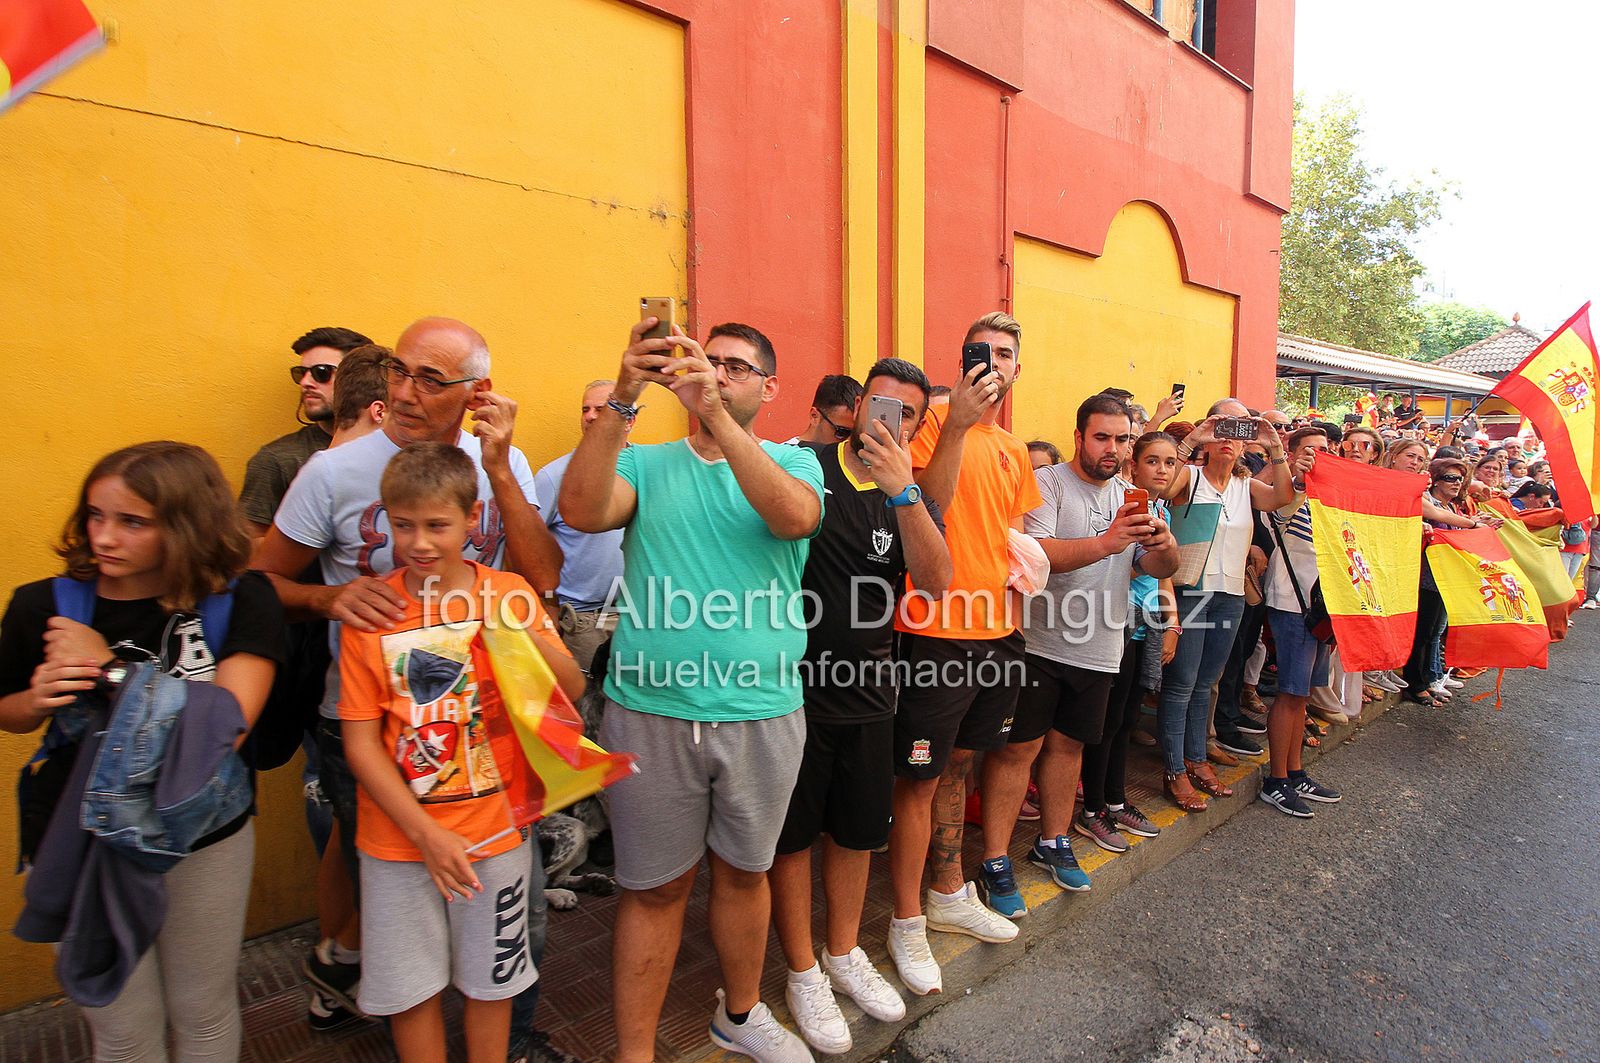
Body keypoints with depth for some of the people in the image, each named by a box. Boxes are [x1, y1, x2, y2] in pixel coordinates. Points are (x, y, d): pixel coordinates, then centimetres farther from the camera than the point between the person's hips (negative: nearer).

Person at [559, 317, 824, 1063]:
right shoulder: (647, 464, 3)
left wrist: (717, 414, -28)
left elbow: (794, 515, -21)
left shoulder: (794, 461, 3)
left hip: (763, 716, 1)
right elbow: (583, 510, -17)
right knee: (654, 888, 12)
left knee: (743, 873, 20)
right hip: (651, 715, -1)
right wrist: (623, 400, -24)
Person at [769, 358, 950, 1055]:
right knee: (792, 835, 12)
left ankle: (844, 953, 44)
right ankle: (803, 972, 34)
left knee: (856, 831, 20)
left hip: (867, 694, 4)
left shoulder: (912, 496, 2)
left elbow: (937, 581, -15)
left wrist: (902, 490, -25)